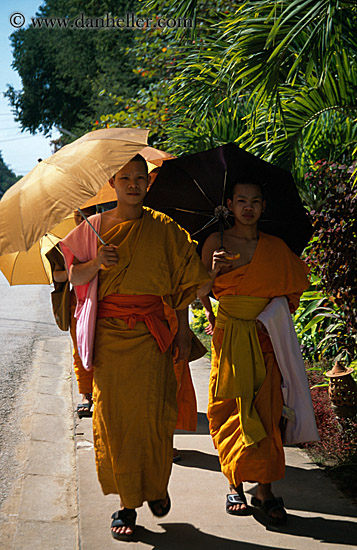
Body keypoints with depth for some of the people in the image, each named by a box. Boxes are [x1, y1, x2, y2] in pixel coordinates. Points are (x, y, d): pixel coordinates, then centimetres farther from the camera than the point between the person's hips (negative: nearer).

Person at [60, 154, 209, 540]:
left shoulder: (165, 229, 6)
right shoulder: (95, 227, 7)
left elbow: (183, 283, 7)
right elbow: (74, 278, 8)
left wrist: (183, 331, 4)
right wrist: (95, 264, -12)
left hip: (152, 334, -1)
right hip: (109, 333, 1)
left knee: (153, 414, -2)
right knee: (114, 414, -1)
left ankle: (156, 487, 22)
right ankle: (126, 501, 8)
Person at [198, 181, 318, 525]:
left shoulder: (276, 248, 8)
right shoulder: (216, 242, 4)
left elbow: (289, 292, 13)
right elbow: (201, 292, 5)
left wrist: (272, 316, -4)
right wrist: (214, 271, -14)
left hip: (266, 338, 1)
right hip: (229, 338, -1)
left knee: (267, 411, -3)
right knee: (232, 409, -3)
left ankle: (264, 488, 3)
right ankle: (235, 485, 10)